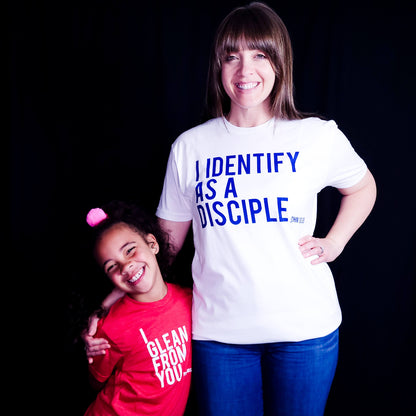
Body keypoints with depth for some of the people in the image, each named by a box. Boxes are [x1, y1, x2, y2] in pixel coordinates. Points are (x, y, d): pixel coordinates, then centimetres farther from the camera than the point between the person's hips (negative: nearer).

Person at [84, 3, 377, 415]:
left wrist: (332, 243, 4)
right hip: (218, 332, 1)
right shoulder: (189, 147, 1)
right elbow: (165, 242, 5)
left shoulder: (317, 137, -1)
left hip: (304, 327, 0)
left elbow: (363, 188, 19)